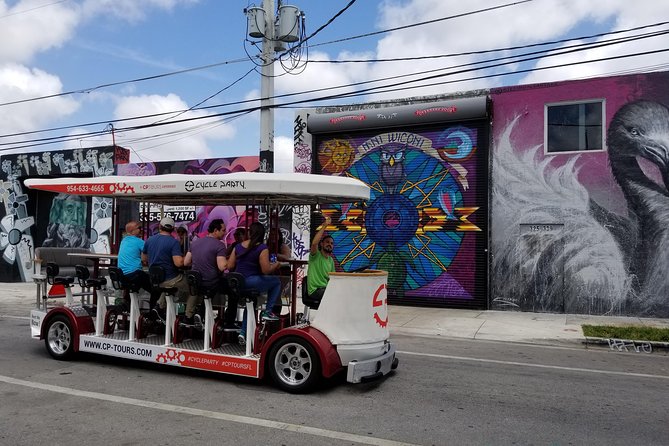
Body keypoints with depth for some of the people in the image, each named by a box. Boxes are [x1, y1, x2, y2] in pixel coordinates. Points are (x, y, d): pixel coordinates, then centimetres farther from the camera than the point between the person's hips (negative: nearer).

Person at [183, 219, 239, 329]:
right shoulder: (219, 245, -14)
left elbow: (186, 262, 8)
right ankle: (228, 322, 16)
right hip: (211, 283, -7)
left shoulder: (195, 242, 6)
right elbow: (222, 267, -24)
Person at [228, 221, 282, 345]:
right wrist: (275, 265, 7)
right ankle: (268, 311, 12)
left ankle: (243, 333, 21)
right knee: (276, 281, 13)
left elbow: (230, 265, 8)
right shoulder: (262, 248, -9)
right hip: (252, 282, -7)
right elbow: (266, 270, -13)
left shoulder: (238, 246, 8)